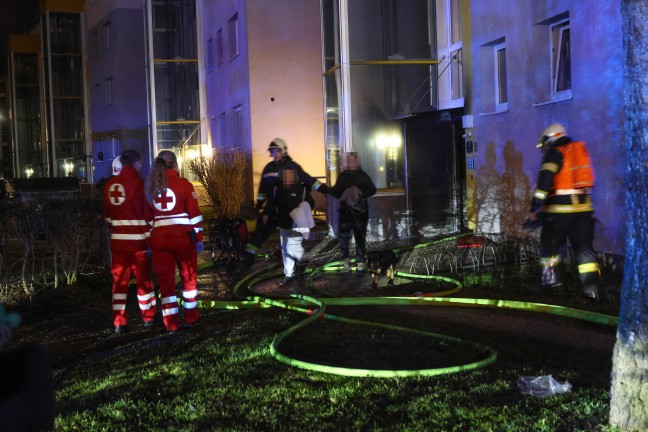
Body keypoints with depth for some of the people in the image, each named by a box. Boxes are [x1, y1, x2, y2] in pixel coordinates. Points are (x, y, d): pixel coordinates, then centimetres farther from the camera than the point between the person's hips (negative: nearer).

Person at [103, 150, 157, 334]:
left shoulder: (109, 184, 8)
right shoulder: (138, 183, -10)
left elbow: (107, 214, 15)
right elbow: (146, 214, -11)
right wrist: (150, 239, -6)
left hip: (117, 239, 5)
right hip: (137, 239, -5)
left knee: (119, 280, 9)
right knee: (144, 278, 8)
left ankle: (119, 322, 7)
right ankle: (148, 317, 20)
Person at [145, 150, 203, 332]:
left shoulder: (151, 187, 8)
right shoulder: (183, 184, -3)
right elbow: (194, 213, -6)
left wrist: (148, 241, 12)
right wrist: (198, 237, -1)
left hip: (158, 238, 3)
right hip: (182, 236, -2)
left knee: (165, 281, 7)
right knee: (189, 278, 13)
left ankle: (171, 323, 9)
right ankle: (191, 318, 20)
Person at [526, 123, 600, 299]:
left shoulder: (554, 153, -4)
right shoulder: (580, 151, 20)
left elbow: (544, 182, -15)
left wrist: (535, 209, -16)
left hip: (561, 207, -6)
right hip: (584, 206, 6)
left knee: (549, 244, 10)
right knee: (584, 247, 5)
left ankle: (552, 280, 13)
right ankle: (592, 288, -4)